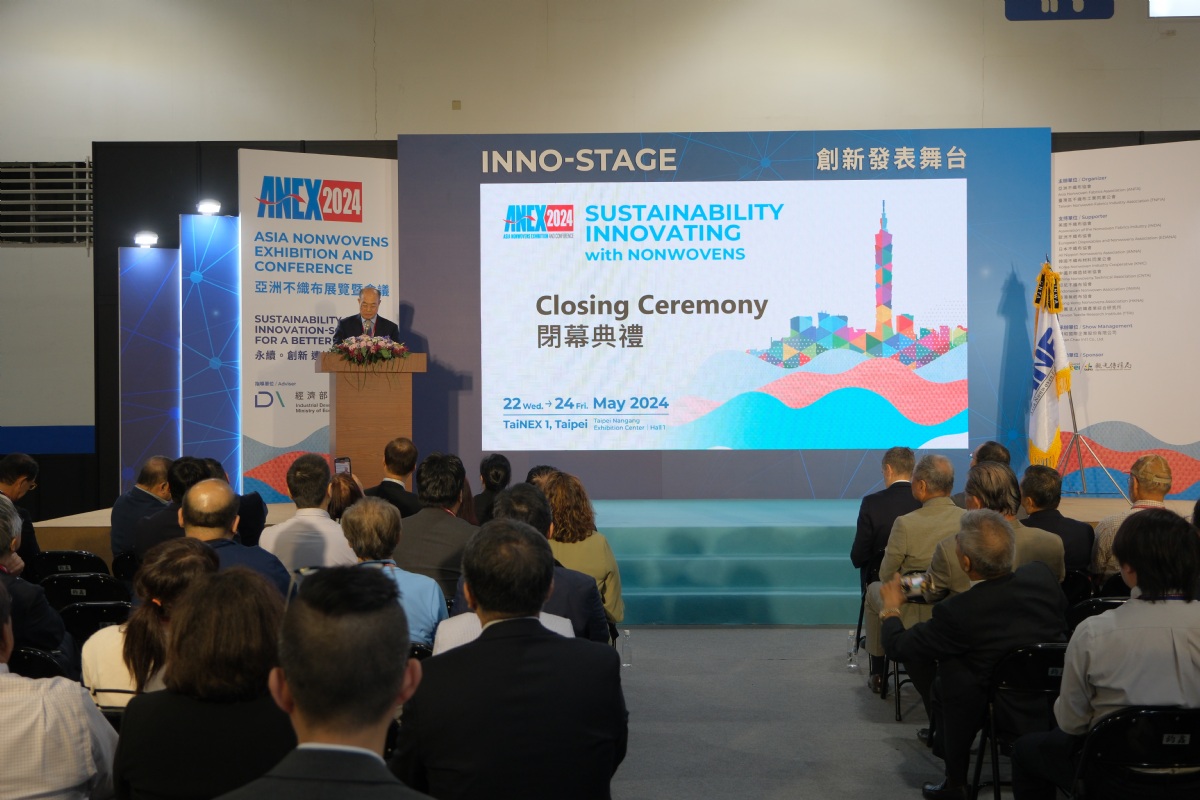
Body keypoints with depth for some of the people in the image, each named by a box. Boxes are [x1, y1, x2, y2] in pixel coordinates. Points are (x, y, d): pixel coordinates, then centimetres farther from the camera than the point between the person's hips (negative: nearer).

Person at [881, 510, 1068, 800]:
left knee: (944, 683, 13)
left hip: (1009, 718, -5)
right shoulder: (1043, 576, -11)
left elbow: (899, 647, -9)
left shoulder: (956, 612, -24)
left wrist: (891, 608, 12)